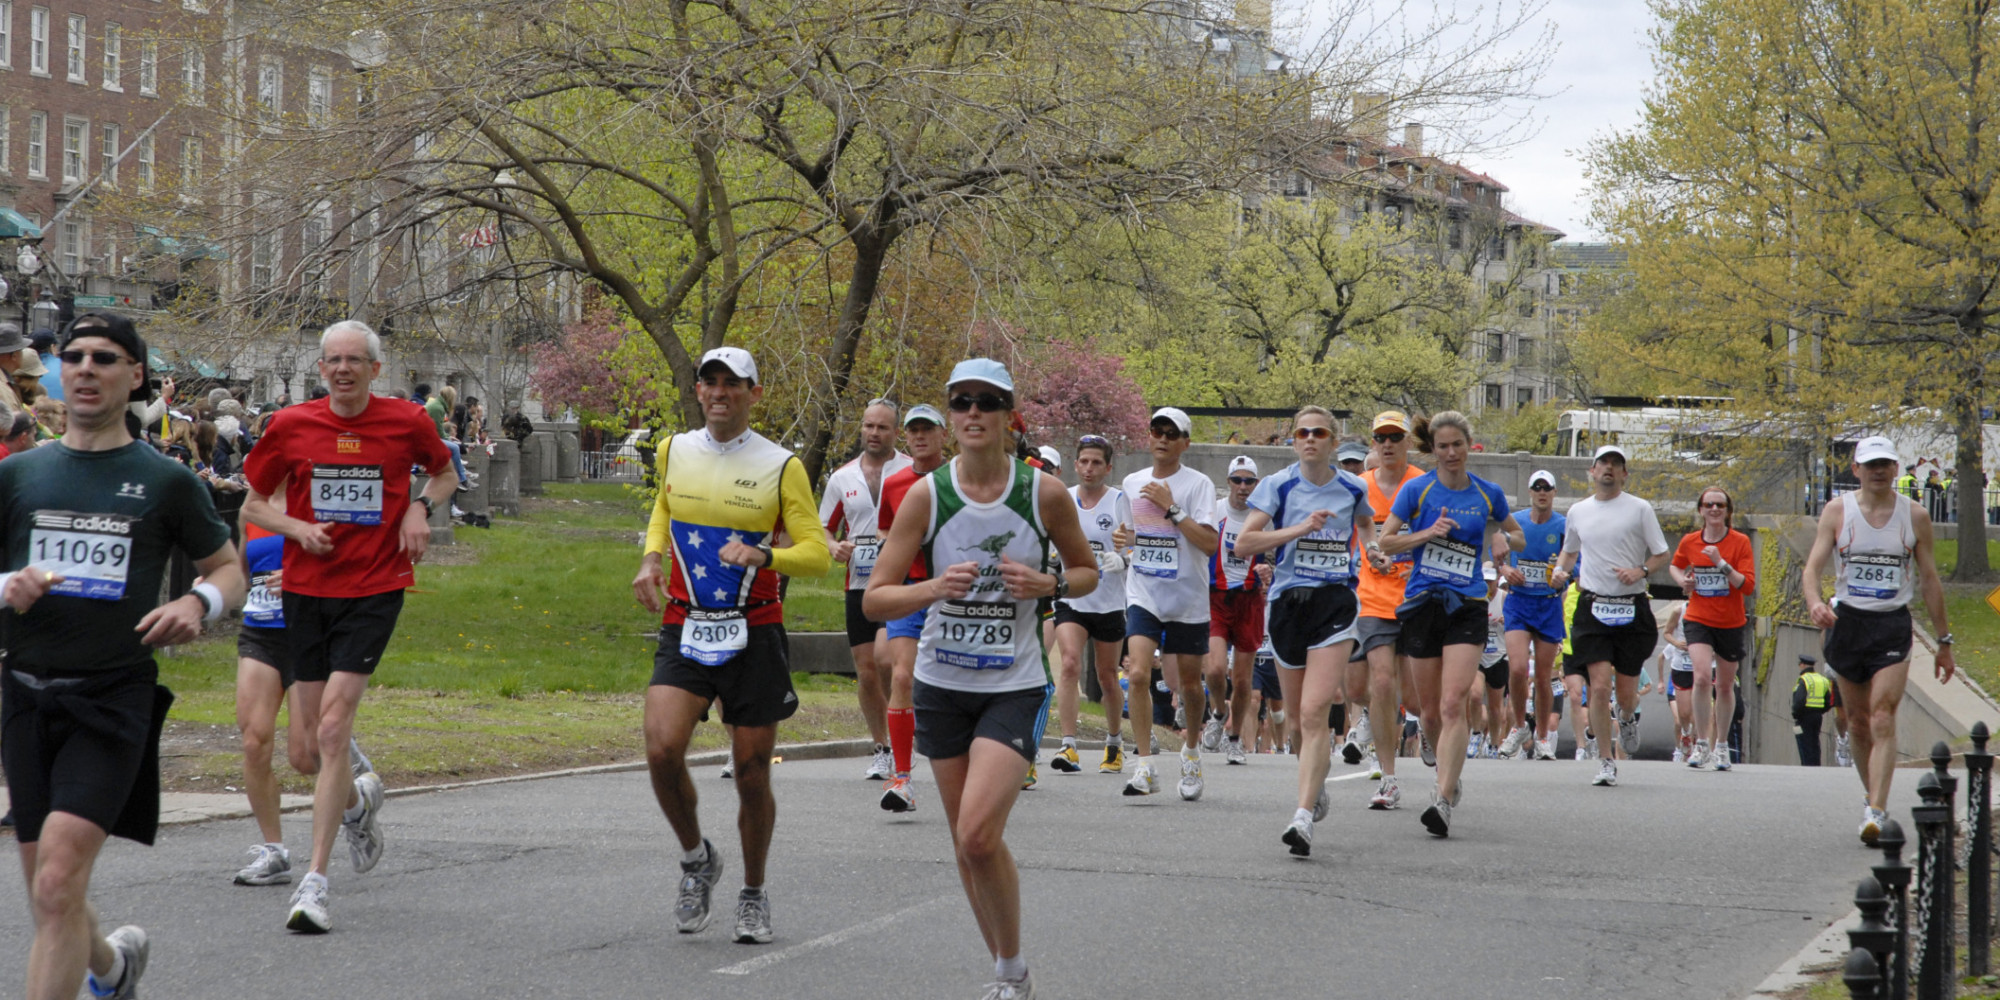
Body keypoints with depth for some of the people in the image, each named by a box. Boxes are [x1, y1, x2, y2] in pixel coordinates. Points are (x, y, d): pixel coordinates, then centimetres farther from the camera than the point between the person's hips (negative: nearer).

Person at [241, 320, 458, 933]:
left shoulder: (406, 424, 0)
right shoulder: (291, 426, 1)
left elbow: (443, 473, 20)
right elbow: (253, 505, 10)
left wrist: (421, 507, -1)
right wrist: (298, 528, -9)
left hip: (375, 590, -3)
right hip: (306, 590, 3)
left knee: (333, 728, -15)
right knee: (310, 746, 4)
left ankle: (314, 881, -14)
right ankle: (358, 799, 41)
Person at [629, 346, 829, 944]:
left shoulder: (780, 466, -4)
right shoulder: (675, 451, 7)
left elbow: (817, 553, -6)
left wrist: (762, 554, -24)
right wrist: (651, 558, 8)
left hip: (754, 636, -2)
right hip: (684, 630, 2)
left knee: (752, 772, 3)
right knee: (661, 748, -19)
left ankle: (754, 895, 24)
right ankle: (696, 859, 8)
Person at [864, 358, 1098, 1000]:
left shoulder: (1044, 493, -8)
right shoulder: (927, 495, -7)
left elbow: (1088, 571, 9)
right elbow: (874, 599, -7)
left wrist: (1049, 585, -13)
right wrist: (935, 588, -25)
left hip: (1015, 687, -3)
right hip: (942, 684, 3)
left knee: (979, 835, -18)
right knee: (967, 844, 9)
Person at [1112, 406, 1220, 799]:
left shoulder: (1198, 484, -7)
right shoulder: (1132, 483, 8)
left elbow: (1210, 543, -17)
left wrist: (1171, 508, -21)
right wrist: (1123, 538, -1)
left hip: (1188, 600, -2)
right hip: (1143, 595, 2)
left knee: (1189, 683, 9)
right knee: (1138, 674, -17)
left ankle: (1192, 747, 38)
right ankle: (1144, 767, -15)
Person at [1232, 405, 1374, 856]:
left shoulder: (1353, 488, 6)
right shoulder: (1277, 486, -1)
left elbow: (1365, 523, 29)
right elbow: (1243, 544, -10)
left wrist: (1372, 546, 8)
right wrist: (1299, 529, -17)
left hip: (1335, 603, -1)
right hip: (1288, 601, 1)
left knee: (1313, 713, -16)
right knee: (1300, 714, 12)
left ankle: (1304, 816, -21)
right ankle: (1317, 783, 42)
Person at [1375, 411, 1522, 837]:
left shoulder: (1488, 494, 5)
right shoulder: (1417, 489, 0)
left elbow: (1517, 536, 21)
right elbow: (1385, 542, 1)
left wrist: (1503, 539, -2)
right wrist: (1428, 533, -14)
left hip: (1467, 607, -1)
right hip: (1423, 605, 1)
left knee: (1453, 705, -16)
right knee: (1429, 710, 8)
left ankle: (1444, 800, -21)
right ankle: (1451, 773, 36)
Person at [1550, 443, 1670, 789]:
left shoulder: (1640, 509, 1)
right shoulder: (1577, 511, 10)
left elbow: (1663, 554, 4)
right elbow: (1570, 550, 26)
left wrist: (1640, 571, -15)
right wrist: (1561, 571, 5)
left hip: (1632, 608, -1)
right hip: (1592, 607, 1)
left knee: (1626, 692, 4)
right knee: (1599, 686, -12)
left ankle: (1628, 718, 42)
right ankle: (1606, 762, -3)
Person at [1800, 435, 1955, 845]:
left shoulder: (1914, 516, 2)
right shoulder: (1837, 511, 1)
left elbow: (1930, 580, 7)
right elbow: (1813, 565, -5)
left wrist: (1944, 641, 8)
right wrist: (1814, 602, -28)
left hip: (1893, 626, -2)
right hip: (1848, 622, 2)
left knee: (1883, 721, -15)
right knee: (1858, 723, 9)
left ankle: (1877, 812, -22)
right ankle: (1873, 799, 26)